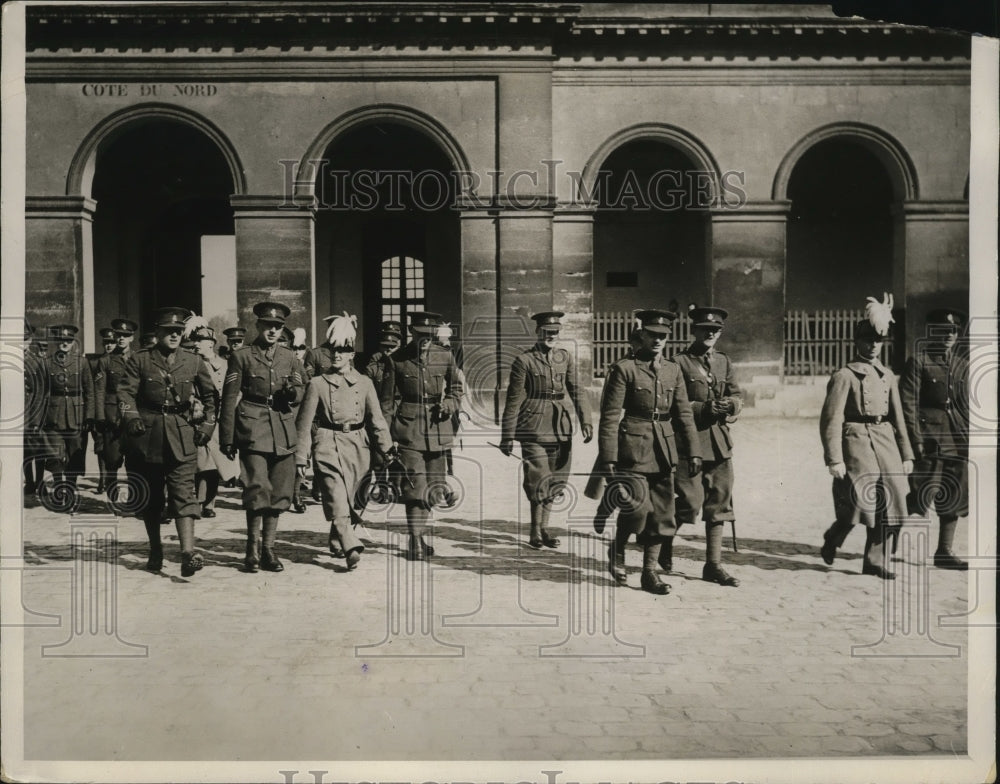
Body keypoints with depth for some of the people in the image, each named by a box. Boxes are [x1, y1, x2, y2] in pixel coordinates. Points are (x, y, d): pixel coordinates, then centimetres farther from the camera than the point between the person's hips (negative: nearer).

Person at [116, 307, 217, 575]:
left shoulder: (193, 362, 7)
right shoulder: (139, 360, 3)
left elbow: (210, 396, 16)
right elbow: (125, 391, -3)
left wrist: (207, 425, 8)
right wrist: (131, 417, -20)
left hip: (182, 435, 0)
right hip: (147, 435, 1)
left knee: (183, 492, -11)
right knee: (150, 496, 10)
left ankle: (188, 553, -18)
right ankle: (155, 550, 25)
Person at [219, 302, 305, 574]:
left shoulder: (289, 358, 14)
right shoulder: (241, 356, 4)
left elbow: (301, 394, 14)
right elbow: (229, 398, 3)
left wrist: (292, 392, -11)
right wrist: (227, 438, -1)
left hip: (283, 432, 4)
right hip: (252, 430, -4)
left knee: (279, 492, 6)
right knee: (257, 488, -12)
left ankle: (268, 548, 17)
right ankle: (253, 548, 2)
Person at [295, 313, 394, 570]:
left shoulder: (364, 383, 8)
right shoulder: (317, 383, 1)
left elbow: (376, 418, 8)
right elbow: (304, 423, 1)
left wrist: (387, 449, -2)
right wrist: (301, 458, -2)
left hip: (357, 445, 3)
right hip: (328, 446, -3)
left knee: (348, 499, 11)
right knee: (337, 500, -17)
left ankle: (336, 541, 33)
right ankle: (351, 547, -26)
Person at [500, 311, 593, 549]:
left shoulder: (565, 357, 11)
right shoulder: (524, 361, -4)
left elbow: (576, 391, 10)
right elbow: (514, 401, -4)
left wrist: (585, 421, -3)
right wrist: (507, 436, -5)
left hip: (561, 427, 5)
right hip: (534, 427, -5)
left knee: (555, 479, 9)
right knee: (538, 480, -7)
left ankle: (544, 529, 21)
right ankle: (535, 533, 5)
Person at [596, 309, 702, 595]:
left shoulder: (673, 370, 12)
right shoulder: (624, 368, -4)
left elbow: (683, 413, 13)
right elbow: (610, 416, -7)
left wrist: (693, 451, 4)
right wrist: (609, 458, -12)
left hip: (664, 451, 5)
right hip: (633, 449, -5)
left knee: (662, 514, 5)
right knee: (638, 506, -14)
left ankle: (650, 572, 17)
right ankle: (617, 549, 15)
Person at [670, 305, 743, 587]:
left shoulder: (724, 362, 14)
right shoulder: (679, 362, -5)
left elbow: (737, 397, 15)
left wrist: (730, 405, -8)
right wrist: (704, 409, -20)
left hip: (719, 441, 6)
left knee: (718, 503, 7)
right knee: (691, 500, -9)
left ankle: (713, 565, 15)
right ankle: (665, 541, 20)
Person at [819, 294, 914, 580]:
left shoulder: (887, 375, 15)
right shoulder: (844, 376, -5)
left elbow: (897, 417, 17)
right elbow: (831, 419, -10)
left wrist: (906, 455, 13)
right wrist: (834, 459, -16)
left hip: (885, 442, 6)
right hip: (856, 441, -6)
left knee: (889, 503, 3)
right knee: (859, 500, -11)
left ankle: (874, 560, 15)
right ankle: (831, 542, 17)